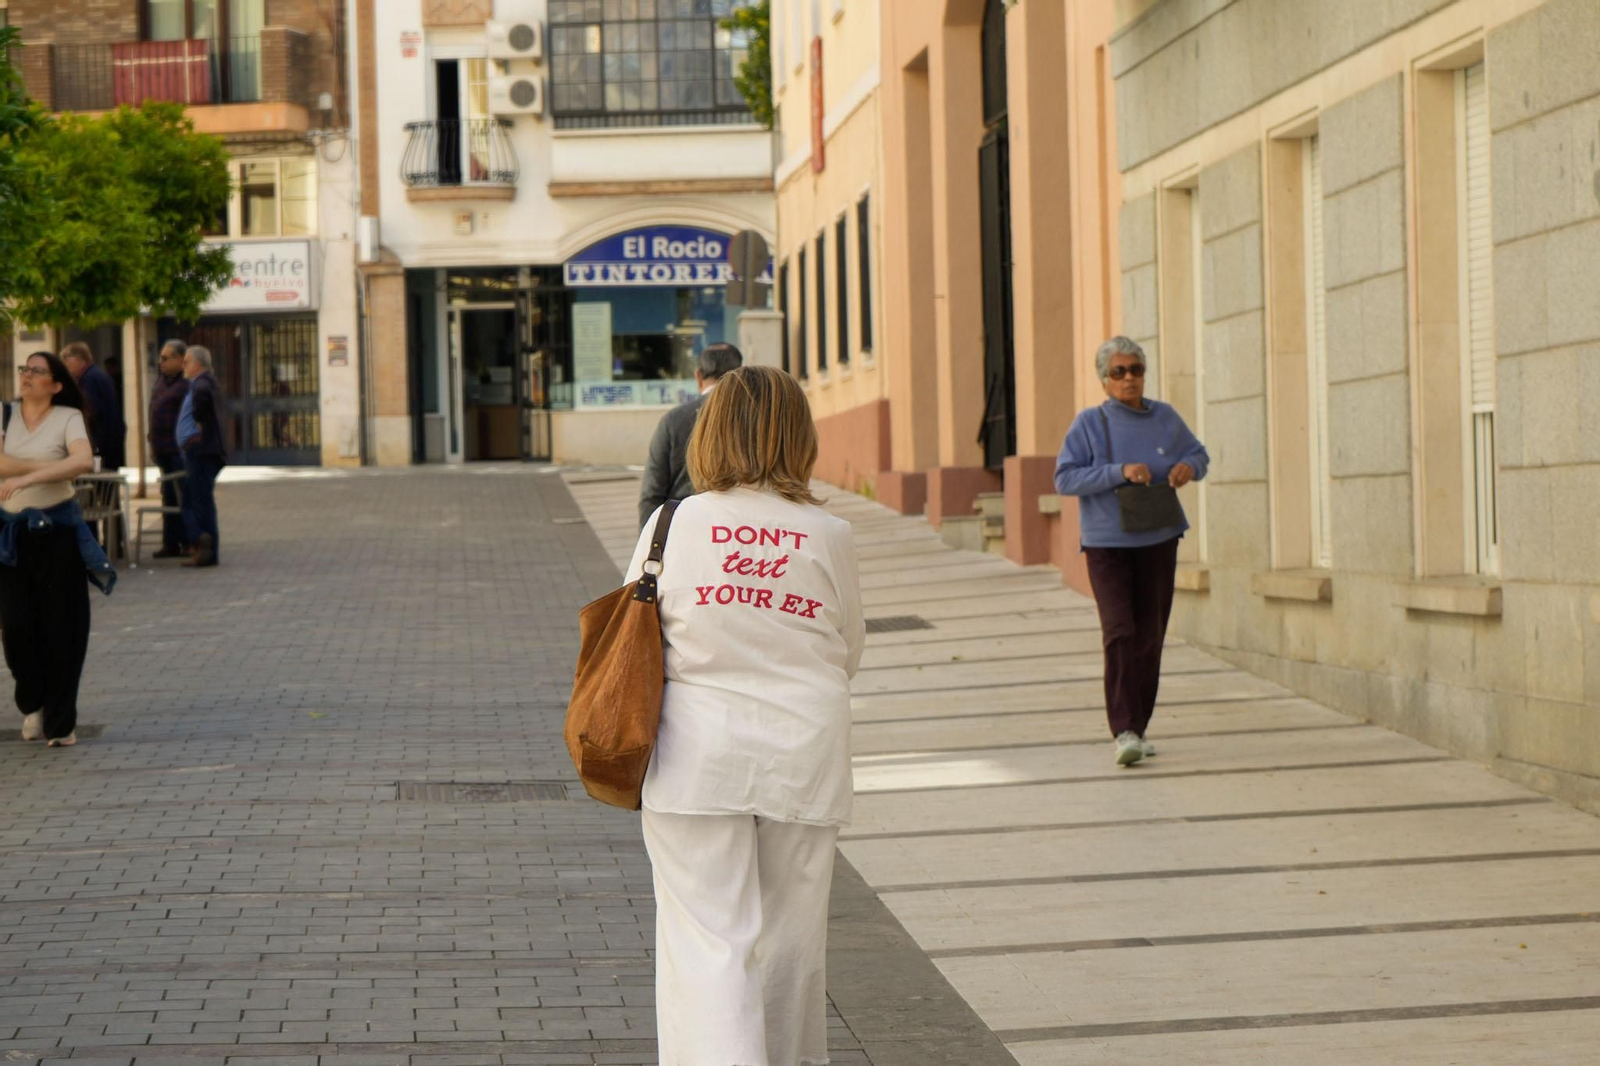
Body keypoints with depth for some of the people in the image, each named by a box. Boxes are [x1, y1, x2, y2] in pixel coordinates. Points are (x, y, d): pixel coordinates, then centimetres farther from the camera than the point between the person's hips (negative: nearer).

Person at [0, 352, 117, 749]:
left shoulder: (68, 418, -6)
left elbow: (84, 461, -25)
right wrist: (51, 468, -18)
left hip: (58, 531, -2)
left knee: (62, 627, -1)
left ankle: (60, 722, 11)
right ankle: (33, 705, 23)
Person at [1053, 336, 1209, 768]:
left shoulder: (1165, 417, 6)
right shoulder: (1089, 423, -5)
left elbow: (1198, 454, 18)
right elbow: (1065, 478, -12)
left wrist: (1188, 468, -6)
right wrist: (1119, 472, -22)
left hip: (1158, 541, 4)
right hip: (1107, 543, -4)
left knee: (1149, 638, 7)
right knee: (1119, 633, -17)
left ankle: (1138, 728, 20)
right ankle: (1124, 732, -19)